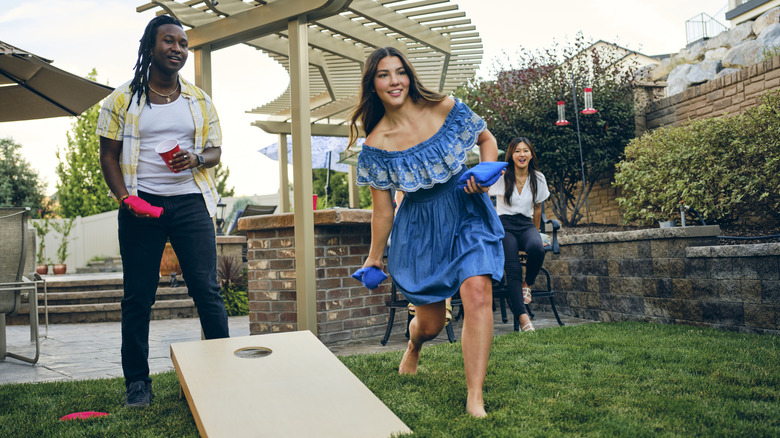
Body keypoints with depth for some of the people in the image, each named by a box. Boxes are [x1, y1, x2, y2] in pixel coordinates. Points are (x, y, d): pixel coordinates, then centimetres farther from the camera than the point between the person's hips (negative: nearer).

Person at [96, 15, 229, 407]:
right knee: (138, 297, 4)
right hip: (142, 205, -1)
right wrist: (125, 198, -10)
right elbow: (109, 155, 6)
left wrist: (196, 159, -11)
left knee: (206, 289, -3)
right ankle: (137, 381, 14)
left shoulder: (199, 100, 13)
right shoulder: (123, 99, 7)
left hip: (190, 202, 1)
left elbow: (215, 152, 12)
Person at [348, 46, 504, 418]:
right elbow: (383, 210, -2)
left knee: (477, 293, -22)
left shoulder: (445, 109, -9)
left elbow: (487, 139, 7)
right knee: (430, 323, 9)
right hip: (421, 228, 0)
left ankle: (475, 398, -11)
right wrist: (374, 257, 5)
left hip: (468, 214, 0)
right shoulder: (376, 145, -11)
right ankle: (413, 346, 50)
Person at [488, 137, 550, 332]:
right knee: (513, 270, -25)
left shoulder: (538, 179, 10)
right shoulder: (501, 177, 0)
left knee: (537, 248, -34)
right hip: (504, 225, -2)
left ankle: (528, 283, -5)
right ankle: (522, 317, -32)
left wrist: (535, 234, 26)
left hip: (526, 225, 2)